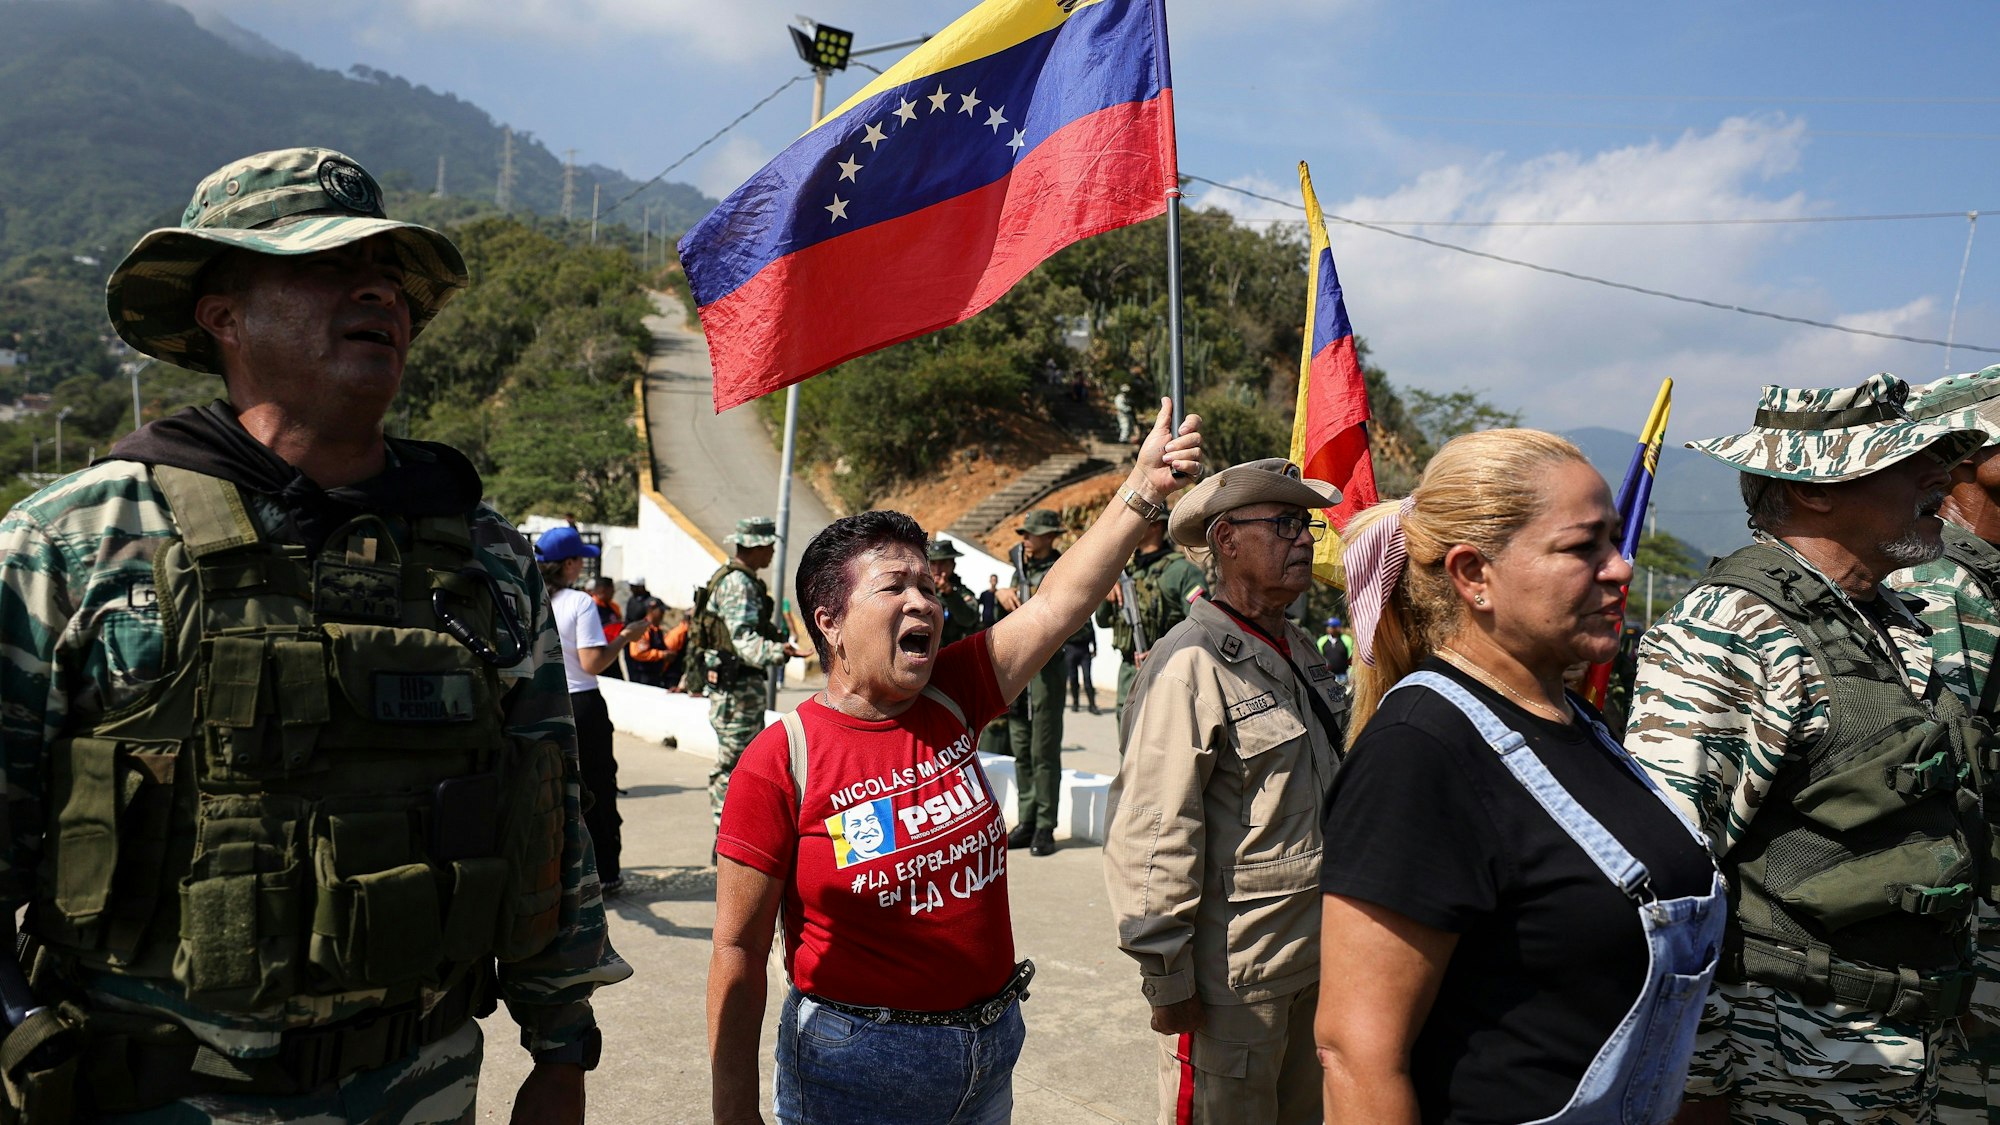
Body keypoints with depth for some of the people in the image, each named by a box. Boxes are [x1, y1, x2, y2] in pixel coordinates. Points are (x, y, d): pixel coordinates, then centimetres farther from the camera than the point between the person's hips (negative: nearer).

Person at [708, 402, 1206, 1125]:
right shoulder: (780, 763, -17)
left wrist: (1143, 487, -10)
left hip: (992, 1051, 6)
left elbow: (1061, 599, -4)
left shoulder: (950, 701, -3)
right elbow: (739, 954, -12)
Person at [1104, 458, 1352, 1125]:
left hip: (1311, 962, 9)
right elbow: (1151, 832, -22)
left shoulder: (1299, 651, 11)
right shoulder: (1192, 663, -19)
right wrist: (1164, 974, -19)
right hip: (1230, 977, -9)